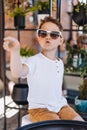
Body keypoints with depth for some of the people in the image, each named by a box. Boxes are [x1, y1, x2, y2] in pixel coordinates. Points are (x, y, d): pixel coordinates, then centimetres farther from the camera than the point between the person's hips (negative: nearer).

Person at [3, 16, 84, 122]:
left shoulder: (60, 63, 7)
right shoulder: (34, 61, -16)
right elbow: (17, 73, -39)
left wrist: (64, 104, 11)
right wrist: (15, 51, -55)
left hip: (60, 105, 6)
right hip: (39, 108, -6)